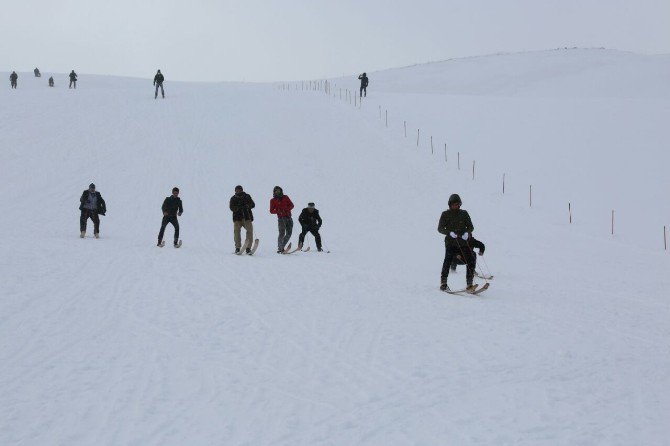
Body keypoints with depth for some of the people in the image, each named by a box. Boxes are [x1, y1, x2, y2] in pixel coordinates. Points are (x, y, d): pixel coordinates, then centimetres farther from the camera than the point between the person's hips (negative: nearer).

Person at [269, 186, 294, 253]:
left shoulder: (285, 197, 13)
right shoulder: (273, 200, 8)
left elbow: (291, 205, 9)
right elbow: (271, 211, 2)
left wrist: (286, 209, -11)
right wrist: (278, 211, -17)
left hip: (288, 217, 4)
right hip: (281, 218, -4)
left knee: (289, 234, 1)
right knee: (282, 233, -16)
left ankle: (282, 247, 14)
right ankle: (280, 249, -11)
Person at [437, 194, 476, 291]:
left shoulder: (464, 214, 11)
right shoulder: (445, 214, 5)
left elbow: (470, 227, 11)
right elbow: (440, 228, 1)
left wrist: (467, 232, -11)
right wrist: (449, 232, -17)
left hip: (463, 243, 3)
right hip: (451, 243, -2)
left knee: (471, 260, -10)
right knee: (448, 260, -19)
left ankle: (469, 284, -2)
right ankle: (443, 283, -9)